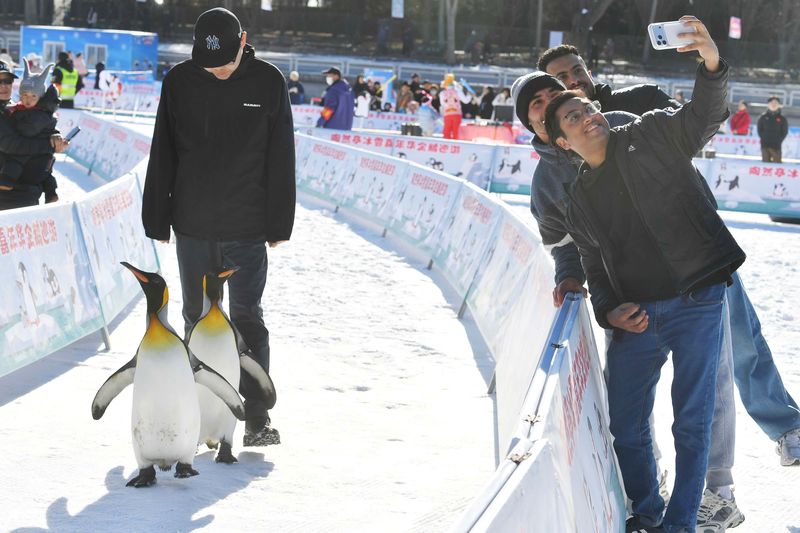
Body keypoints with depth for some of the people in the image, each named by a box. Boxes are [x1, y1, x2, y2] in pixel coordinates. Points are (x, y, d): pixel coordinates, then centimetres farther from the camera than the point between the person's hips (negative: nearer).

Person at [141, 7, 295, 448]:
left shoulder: (268, 81, -3)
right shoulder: (180, 81, 0)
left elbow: (280, 158, 1)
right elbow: (162, 155, 5)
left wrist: (279, 224, -1)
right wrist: (157, 221, 4)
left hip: (247, 228, -2)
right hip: (192, 226, 2)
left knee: (247, 320, -5)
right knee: (197, 318, 9)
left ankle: (256, 418, -4)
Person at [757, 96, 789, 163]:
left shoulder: (782, 118, 5)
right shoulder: (763, 117, 8)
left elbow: (785, 131, 5)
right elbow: (760, 129, 9)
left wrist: (779, 140, -6)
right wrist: (763, 138, -4)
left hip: (776, 146, -1)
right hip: (765, 145, 1)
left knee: (777, 162, -7)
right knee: (765, 162, 3)